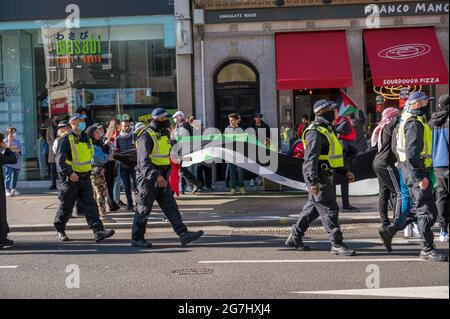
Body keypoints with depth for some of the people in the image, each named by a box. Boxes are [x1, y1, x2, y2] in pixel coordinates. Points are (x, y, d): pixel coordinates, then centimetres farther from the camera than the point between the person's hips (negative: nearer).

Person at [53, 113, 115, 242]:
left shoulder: (86, 138, 12)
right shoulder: (65, 140, -11)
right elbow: (59, 159, -20)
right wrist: (69, 173, -31)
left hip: (84, 177, 6)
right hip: (70, 178, -5)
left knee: (90, 205, -4)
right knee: (66, 207, 7)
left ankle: (98, 231, -11)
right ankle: (59, 230, 28)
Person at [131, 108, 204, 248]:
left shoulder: (164, 134, 13)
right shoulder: (146, 136, -16)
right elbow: (144, 160, -26)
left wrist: (165, 175, 22)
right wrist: (156, 175, -34)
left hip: (162, 177, 8)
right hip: (148, 177, -8)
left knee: (171, 206, 3)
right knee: (144, 208, 1)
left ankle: (183, 234, 1)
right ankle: (137, 239, 13)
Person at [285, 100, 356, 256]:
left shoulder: (326, 130, 19)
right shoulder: (315, 132, -16)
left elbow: (333, 156, 27)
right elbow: (310, 159, -25)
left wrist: (345, 171, 23)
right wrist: (313, 182, -32)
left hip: (324, 176, 11)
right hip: (318, 177, -11)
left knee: (313, 208, 16)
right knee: (329, 209, -6)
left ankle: (294, 238, 25)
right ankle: (337, 244, 0)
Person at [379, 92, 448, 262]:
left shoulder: (413, 120, 18)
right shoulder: (415, 123, -15)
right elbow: (412, 153, -24)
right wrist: (420, 177, -25)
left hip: (414, 172, 10)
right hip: (416, 172, -10)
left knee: (419, 209, 16)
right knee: (428, 211, -4)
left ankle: (389, 231, 19)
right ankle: (427, 249, 4)